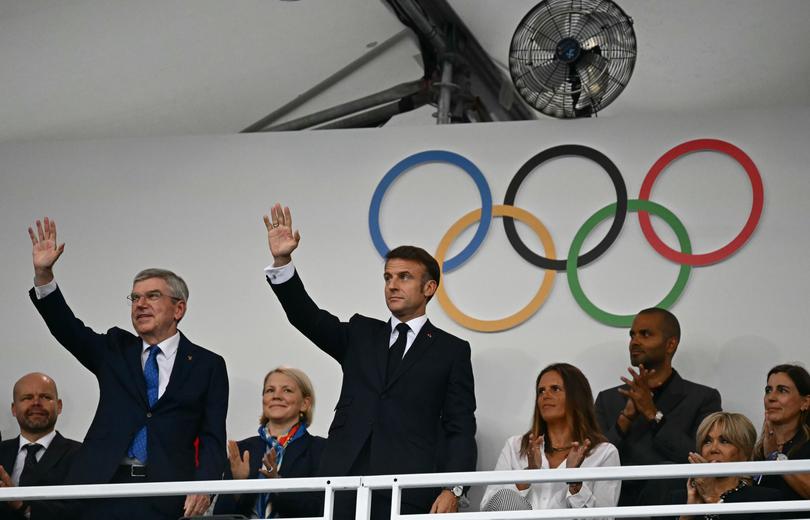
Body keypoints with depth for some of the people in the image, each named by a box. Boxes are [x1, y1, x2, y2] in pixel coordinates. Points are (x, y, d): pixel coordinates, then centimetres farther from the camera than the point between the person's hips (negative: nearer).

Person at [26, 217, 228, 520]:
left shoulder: (207, 366, 7)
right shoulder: (115, 350, 17)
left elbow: (212, 438, 2)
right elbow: (68, 329, 3)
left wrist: (203, 486, -15)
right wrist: (43, 274, -10)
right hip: (105, 488, 2)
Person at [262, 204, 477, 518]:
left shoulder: (452, 351, 10)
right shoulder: (360, 335, 20)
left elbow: (460, 429, 4)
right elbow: (308, 318, 5)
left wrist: (452, 490, -10)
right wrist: (282, 262, -9)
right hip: (345, 489, 3)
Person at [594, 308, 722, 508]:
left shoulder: (703, 399, 7)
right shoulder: (608, 400, 16)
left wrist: (653, 414, -8)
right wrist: (626, 417, -7)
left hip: (674, 507, -3)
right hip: (619, 510, 3)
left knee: (669, 471, -28)